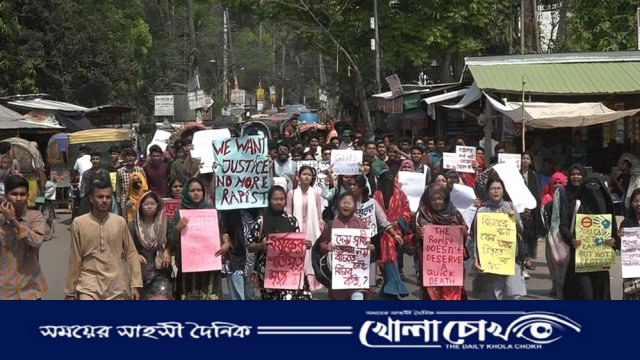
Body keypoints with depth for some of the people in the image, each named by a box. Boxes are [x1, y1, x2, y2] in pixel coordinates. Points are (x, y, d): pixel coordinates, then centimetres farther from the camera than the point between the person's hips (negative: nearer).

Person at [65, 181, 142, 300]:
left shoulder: (120, 222, 2)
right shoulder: (79, 223, -2)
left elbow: (131, 253, 7)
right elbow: (75, 259, 2)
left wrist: (135, 284, 2)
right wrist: (70, 291, 5)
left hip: (117, 287, 2)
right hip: (89, 286, -2)